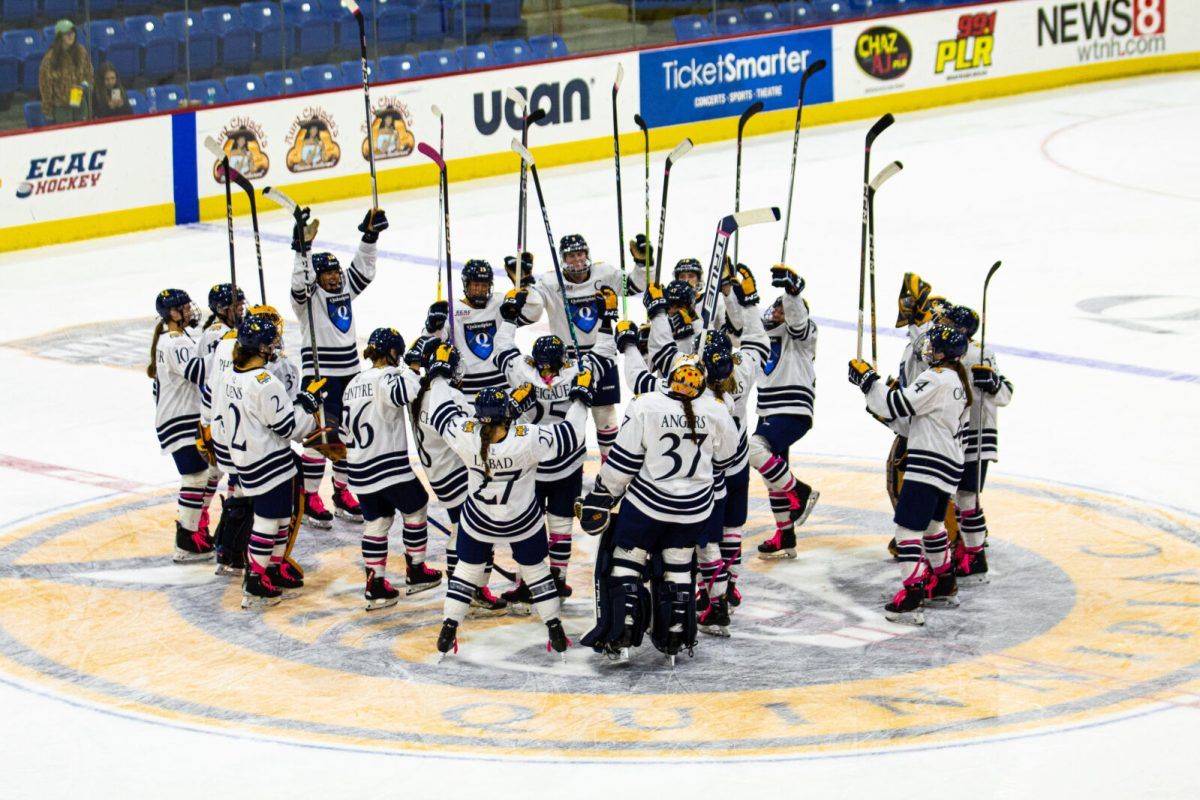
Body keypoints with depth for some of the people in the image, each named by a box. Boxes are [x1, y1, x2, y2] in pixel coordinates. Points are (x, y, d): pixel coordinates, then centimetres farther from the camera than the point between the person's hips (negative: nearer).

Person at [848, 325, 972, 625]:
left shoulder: (937, 380, -17)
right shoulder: (956, 380, 15)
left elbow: (898, 405, -20)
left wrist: (867, 379, -12)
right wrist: (882, 407, 13)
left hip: (931, 463, -11)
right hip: (949, 464, 11)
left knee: (908, 526, -11)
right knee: (931, 524, 25)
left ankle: (911, 599, -17)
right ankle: (944, 586, 36)